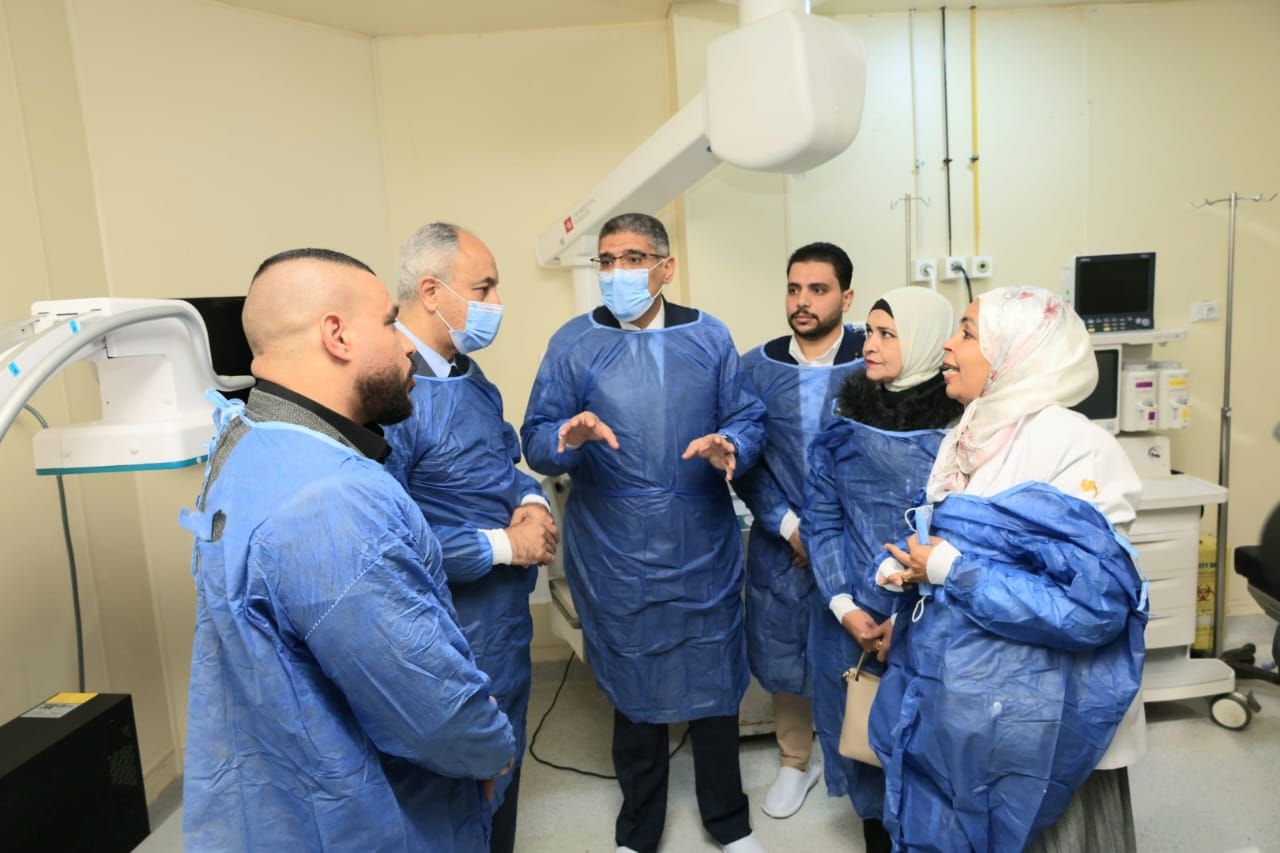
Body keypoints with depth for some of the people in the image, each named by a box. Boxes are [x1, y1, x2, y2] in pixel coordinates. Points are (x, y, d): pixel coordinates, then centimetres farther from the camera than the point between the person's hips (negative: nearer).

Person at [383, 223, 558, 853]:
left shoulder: (468, 374, 6)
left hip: (508, 615, 9)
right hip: (455, 631, -9)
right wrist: (503, 545, -21)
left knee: (505, 765, 26)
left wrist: (532, 502, -4)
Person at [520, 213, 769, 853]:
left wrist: (728, 447, -18)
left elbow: (751, 420, 3)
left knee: (715, 682, 13)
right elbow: (537, 442, -4)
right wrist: (570, 437, -26)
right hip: (616, 553, -1)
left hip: (704, 546, 1)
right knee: (634, 689, 14)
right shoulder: (574, 342, 0)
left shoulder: (709, 336, 5)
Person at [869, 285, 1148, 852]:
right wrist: (900, 565, -8)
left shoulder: (1073, 445, -19)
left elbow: (1093, 607, -26)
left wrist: (952, 570, -22)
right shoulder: (965, 439, 6)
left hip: (1031, 719, -7)